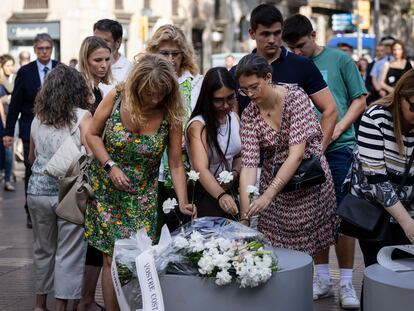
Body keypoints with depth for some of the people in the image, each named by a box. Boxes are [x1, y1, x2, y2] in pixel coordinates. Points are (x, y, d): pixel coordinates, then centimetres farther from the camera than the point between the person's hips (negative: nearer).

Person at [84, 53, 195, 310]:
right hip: (107, 188, 0)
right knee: (112, 258, 0)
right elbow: (93, 134, -2)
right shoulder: (116, 97, -14)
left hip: (142, 195, 0)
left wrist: (183, 202, -22)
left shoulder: (171, 116, -15)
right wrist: (111, 166, -15)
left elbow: (176, 164, -12)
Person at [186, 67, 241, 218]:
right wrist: (221, 196, -50)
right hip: (205, 194, -6)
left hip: (231, 192, 6)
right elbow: (201, 169, -33)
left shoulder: (234, 118, 1)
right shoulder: (198, 125, -20)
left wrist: (235, 173, -9)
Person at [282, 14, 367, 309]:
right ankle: (323, 279, 19)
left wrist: (339, 128, -11)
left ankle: (346, 284, 6)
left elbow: (360, 100, 2)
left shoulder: (340, 60, 1)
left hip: (338, 148, -3)